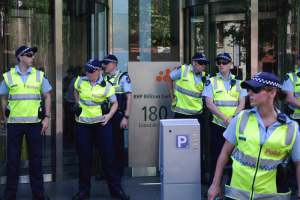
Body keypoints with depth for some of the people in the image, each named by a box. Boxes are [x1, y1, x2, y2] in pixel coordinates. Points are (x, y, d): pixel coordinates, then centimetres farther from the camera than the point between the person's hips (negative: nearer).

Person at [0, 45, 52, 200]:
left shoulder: (39, 75, 4)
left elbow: (47, 97, 8)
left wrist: (47, 117, 0)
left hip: (35, 123, 1)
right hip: (14, 123, 0)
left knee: (36, 158, 5)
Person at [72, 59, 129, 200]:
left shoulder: (106, 86, -7)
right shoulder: (80, 81, 0)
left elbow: (115, 103, 2)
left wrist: (109, 115, -13)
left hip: (101, 124, -2)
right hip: (82, 125, 2)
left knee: (108, 156, 2)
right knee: (84, 158, 7)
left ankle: (115, 188, 14)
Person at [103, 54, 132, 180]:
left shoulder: (123, 77, -6)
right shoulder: (104, 78, 10)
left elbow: (129, 97, -9)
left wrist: (126, 117, -14)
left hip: (117, 116, -5)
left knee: (118, 145, 3)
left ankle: (118, 173, 15)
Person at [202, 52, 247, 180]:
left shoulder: (238, 82, 10)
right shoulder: (211, 81, 3)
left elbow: (242, 104, 4)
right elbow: (209, 104, -6)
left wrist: (234, 118, -14)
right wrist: (225, 118, -17)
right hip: (217, 125, -2)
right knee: (216, 155, -1)